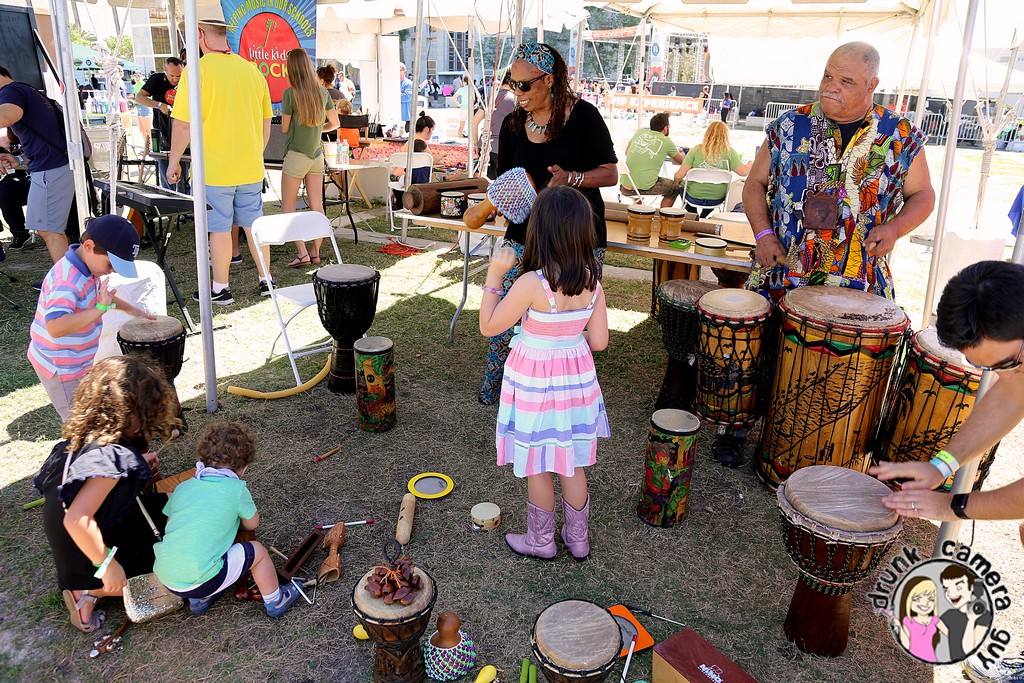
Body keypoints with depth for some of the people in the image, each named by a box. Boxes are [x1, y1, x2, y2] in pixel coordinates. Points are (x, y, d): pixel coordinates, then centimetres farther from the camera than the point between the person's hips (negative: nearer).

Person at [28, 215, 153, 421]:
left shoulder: (90, 265, -2)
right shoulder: (66, 280, -33)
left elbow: (99, 294, 22)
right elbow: (55, 327, -46)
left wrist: (129, 308, 17)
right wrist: (100, 308, -47)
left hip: (78, 361, 10)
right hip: (61, 369, -10)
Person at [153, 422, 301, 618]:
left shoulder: (182, 487, 10)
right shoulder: (236, 489, -3)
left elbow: (167, 522, 20)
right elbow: (252, 525, 11)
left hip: (164, 579, 6)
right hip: (199, 580, -6)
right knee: (257, 551, 12)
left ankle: (199, 600, 29)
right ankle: (275, 602, 29)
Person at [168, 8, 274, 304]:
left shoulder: (196, 70, -12)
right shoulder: (252, 70, 4)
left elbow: (183, 124, -13)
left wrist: (174, 161, -1)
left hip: (214, 170, -5)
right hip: (251, 168, 5)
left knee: (219, 228, 4)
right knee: (253, 224, 13)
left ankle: (220, 289, 13)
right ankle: (265, 280, 22)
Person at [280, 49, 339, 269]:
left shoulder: (290, 93, -14)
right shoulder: (322, 91, 1)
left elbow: (284, 129, -5)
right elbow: (334, 123, 11)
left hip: (296, 155, -5)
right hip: (317, 155, 5)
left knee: (288, 208, 4)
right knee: (317, 207, 7)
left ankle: (302, 253, -2)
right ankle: (315, 252, 11)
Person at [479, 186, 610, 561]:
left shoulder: (531, 283, -25)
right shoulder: (592, 282, -9)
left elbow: (488, 326, -14)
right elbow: (599, 341, -3)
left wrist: (494, 275, -9)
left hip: (535, 384, -5)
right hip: (576, 378, 5)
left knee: (538, 466, 14)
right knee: (572, 464, 21)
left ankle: (541, 540, 33)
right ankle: (578, 538, 37)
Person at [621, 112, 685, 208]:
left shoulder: (640, 132, 9)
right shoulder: (667, 142, 1)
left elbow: (627, 152, 22)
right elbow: (681, 161, 18)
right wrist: (680, 152, 39)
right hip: (645, 188, -4)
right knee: (675, 187, 20)